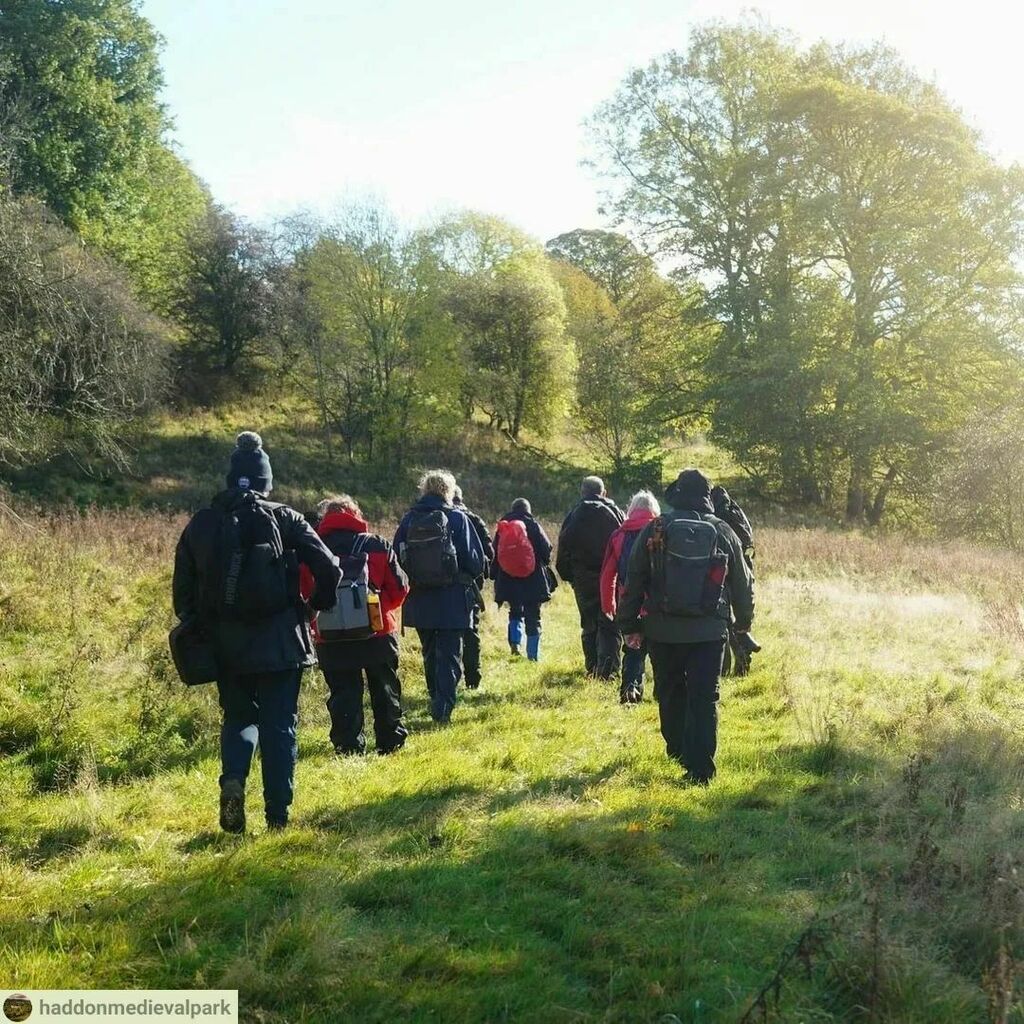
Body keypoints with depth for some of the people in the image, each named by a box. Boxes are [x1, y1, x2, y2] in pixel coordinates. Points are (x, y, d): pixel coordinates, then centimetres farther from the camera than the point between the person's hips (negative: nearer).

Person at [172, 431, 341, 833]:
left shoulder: (201, 524, 3)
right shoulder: (284, 519, -5)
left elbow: (183, 589, 6)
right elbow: (329, 570, -9)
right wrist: (316, 607, 8)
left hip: (226, 645, 2)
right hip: (280, 642, -2)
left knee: (238, 717, 19)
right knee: (279, 725, 8)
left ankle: (232, 782, -6)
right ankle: (277, 814, 8)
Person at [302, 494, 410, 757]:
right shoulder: (378, 545, -2)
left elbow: (303, 595, 0)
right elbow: (399, 589, -2)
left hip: (331, 639, 0)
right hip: (378, 634, 1)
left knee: (343, 694, 8)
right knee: (385, 691, 15)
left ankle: (349, 747, 6)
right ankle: (391, 742, 22)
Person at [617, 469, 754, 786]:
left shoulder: (654, 530, -1)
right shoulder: (723, 532, 2)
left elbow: (633, 580, 1)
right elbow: (742, 583, 10)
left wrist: (628, 623, 9)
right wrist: (744, 621, 25)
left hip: (663, 629, 1)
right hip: (708, 631, 0)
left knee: (670, 694, 18)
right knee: (704, 699, 2)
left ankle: (678, 753, 31)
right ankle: (700, 769, -3)